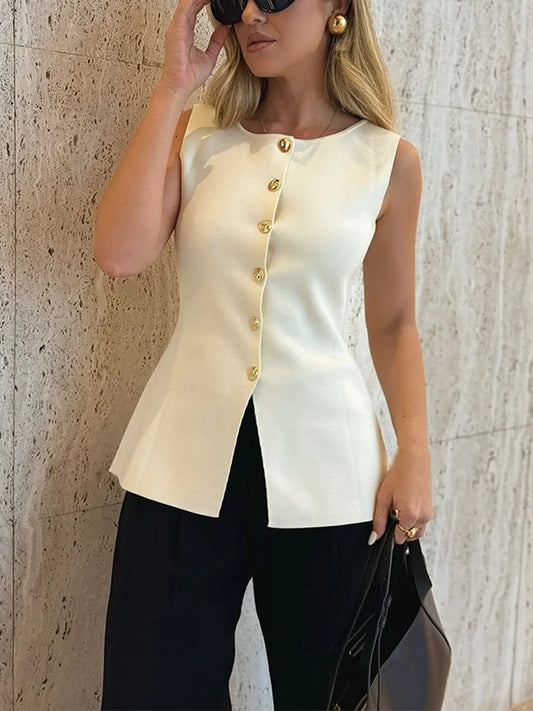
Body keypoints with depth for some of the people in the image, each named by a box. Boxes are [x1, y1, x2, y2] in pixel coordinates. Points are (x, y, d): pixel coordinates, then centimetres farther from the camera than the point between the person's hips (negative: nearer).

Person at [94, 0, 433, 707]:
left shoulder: (388, 159, 2)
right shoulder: (196, 132, 5)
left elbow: (393, 323, 9)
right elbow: (119, 254, -11)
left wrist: (415, 454, -1)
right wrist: (172, 89, -7)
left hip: (322, 472, 0)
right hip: (185, 463, 1)